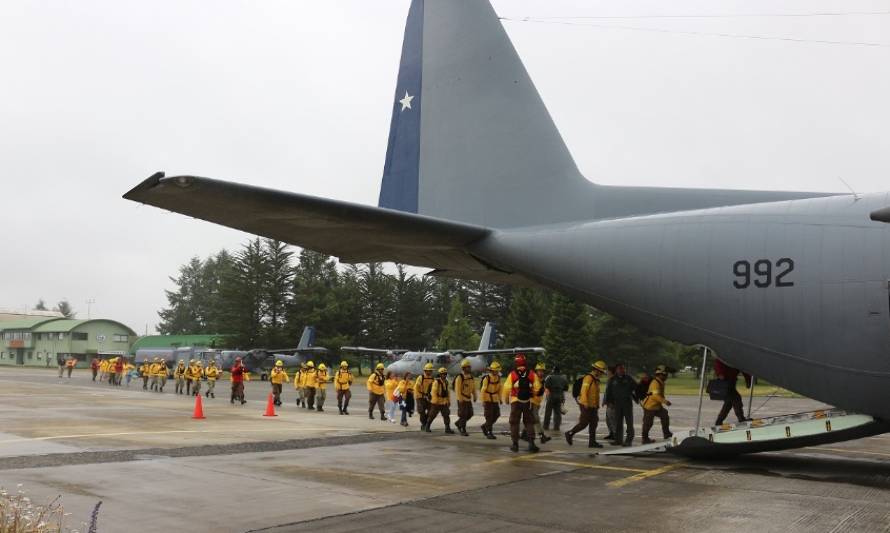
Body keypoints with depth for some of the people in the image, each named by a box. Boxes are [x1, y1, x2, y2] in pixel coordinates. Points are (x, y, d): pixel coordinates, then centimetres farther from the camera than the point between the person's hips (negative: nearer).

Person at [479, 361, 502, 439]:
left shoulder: (498, 378, 0)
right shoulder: (487, 378, -18)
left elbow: (499, 389, 10)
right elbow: (483, 390, -16)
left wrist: (500, 399, 8)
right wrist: (483, 401, -18)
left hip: (495, 399, 6)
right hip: (487, 399, -6)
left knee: (496, 415, 3)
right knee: (489, 416, -7)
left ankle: (485, 426, 23)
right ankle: (489, 433, 0)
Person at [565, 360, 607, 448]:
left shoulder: (596, 380, 16)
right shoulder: (588, 378, -14)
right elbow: (584, 391, -21)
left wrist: (597, 405, 17)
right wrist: (586, 404, -26)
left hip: (593, 406, 9)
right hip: (586, 405, -9)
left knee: (594, 423, 3)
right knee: (584, 423, -7)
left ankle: (592, 442, 5)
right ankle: (570, 433, 8)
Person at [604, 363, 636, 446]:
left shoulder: (628, 379, 5)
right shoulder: (612, 380, 6)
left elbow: (636, 388, 11)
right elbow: (608, 391, 7)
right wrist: (608, 402, -1)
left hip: (627, 402, -1)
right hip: (617, 403, 1)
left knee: (629, 422, -3)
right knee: (618, 422, 6)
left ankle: (628, 440, -1)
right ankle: (618, 440, 14)